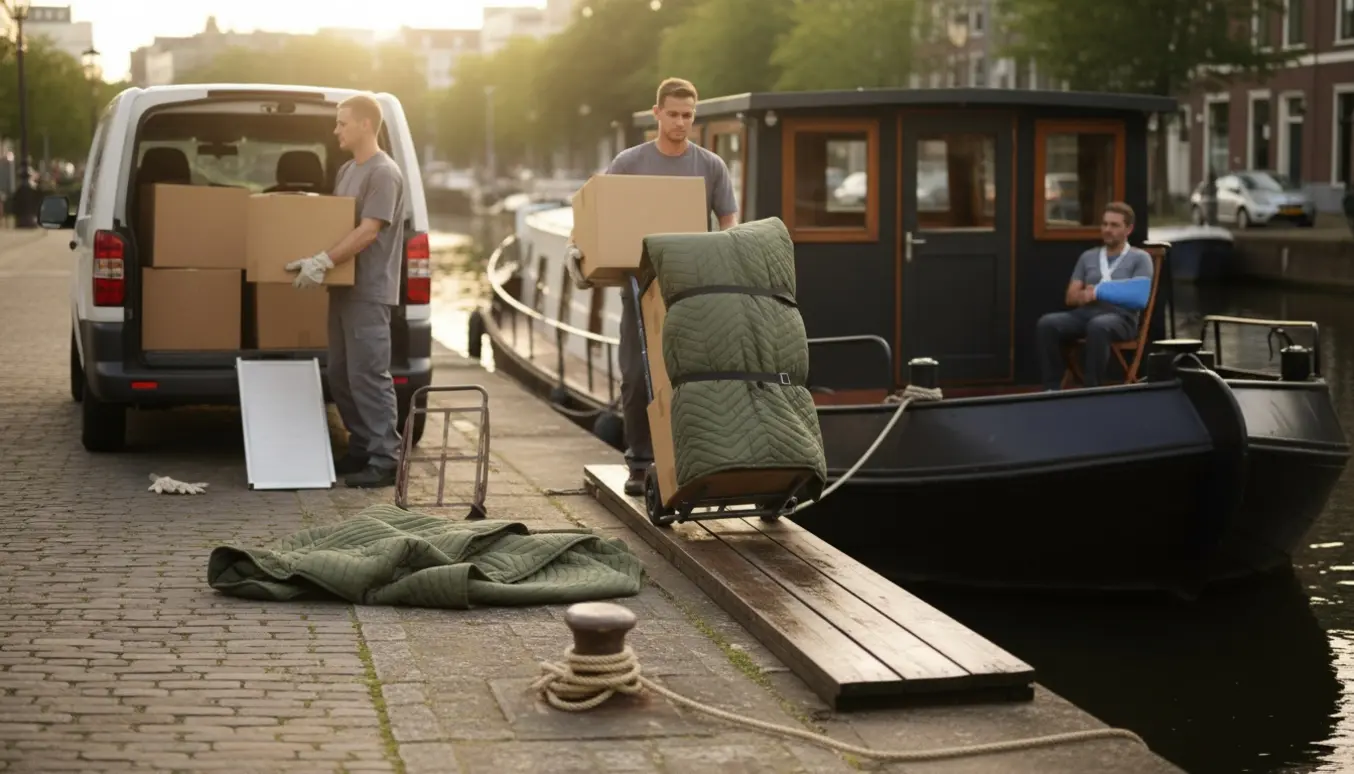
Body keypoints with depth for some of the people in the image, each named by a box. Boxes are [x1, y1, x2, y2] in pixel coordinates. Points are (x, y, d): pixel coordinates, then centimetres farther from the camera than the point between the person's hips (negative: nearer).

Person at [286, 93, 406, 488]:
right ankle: (361, 449, 21)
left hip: (369, 293, -10)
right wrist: (324, 263, 12)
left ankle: (385, 461, -8)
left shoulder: (384, 173, -12)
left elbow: (368, 232, -21)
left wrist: (323, 261, -26)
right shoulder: (346, 171, 18)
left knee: (368, 377, -10)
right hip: (344, 288, 10)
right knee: (341, 376, 12)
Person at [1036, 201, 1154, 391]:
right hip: (1084, 314, 4)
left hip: (1120, 317, -4)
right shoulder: (1088, 257, 21)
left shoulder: (1140, 259, 8)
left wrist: (1099, 291, -7)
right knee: (1047, 323, -25)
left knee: (1097, 327, -40)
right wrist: (1087, 295, -9)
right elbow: (1071, 297, 15)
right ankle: (1052, 389, -24)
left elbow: (1139, 297, -6)